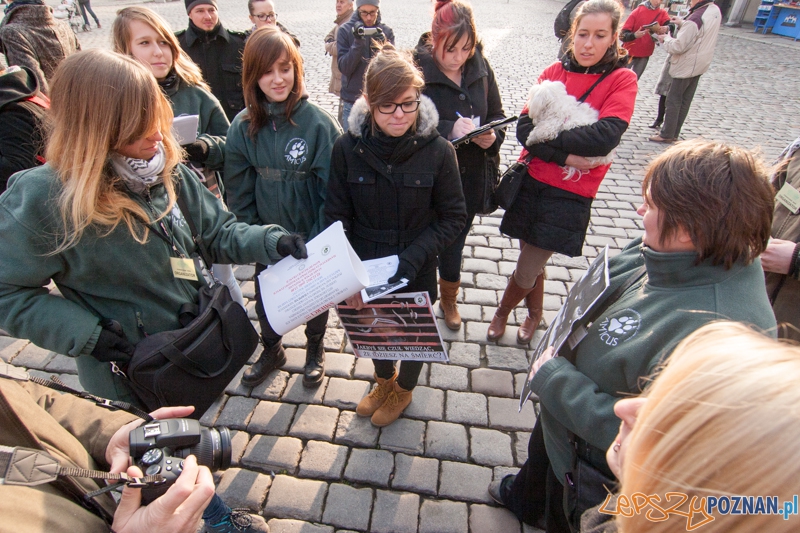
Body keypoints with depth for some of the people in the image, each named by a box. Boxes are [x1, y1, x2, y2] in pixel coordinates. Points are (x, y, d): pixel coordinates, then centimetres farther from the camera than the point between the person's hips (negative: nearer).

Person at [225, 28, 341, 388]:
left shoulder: (319, 123, -17)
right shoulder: (243, 127, -7)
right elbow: (238, 190, -1)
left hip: (312, 236, -3)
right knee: (265, 299, 20)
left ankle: (315, 349, 47)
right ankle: (272, 350, 49)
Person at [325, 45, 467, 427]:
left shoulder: (437, 151, -19)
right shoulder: (348, 148, -14)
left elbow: (454, 218, -12)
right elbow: (336, 216, -9)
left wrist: (412, 259, -24)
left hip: (416, 271, -1)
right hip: (365, 266, 2)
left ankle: (404, 388, 54)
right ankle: (384, 379, 58)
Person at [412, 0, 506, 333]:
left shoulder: (480, 67, 0)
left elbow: (497, 115, 8)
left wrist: (492, 137, -13)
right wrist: (449, 131, -31)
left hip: (470, 180, 4)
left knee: (454, 246, 19)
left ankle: (449, 300, 46)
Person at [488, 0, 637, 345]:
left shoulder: (622, 80, -4)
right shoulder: (554, 72, 4)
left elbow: (605, 137, -20)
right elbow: (524, 127, -7)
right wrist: (564, 155, -19)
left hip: (570, 194, -3)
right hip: (531, 181, 3)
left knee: (526, 273, 1)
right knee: (532, 262, 17)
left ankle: (502, 311, 33)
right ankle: (534, 313, 45)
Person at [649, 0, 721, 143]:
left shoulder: (695, 19, -24)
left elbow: (678, 46, -23)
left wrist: (666, 38, -5)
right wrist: (682, 24, 5)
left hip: (686, 66, -9)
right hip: (700, 64, 9)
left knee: (673, 101, 0)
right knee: (685, 101, 13)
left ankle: (667, 135, 6)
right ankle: (674, 133, 21)